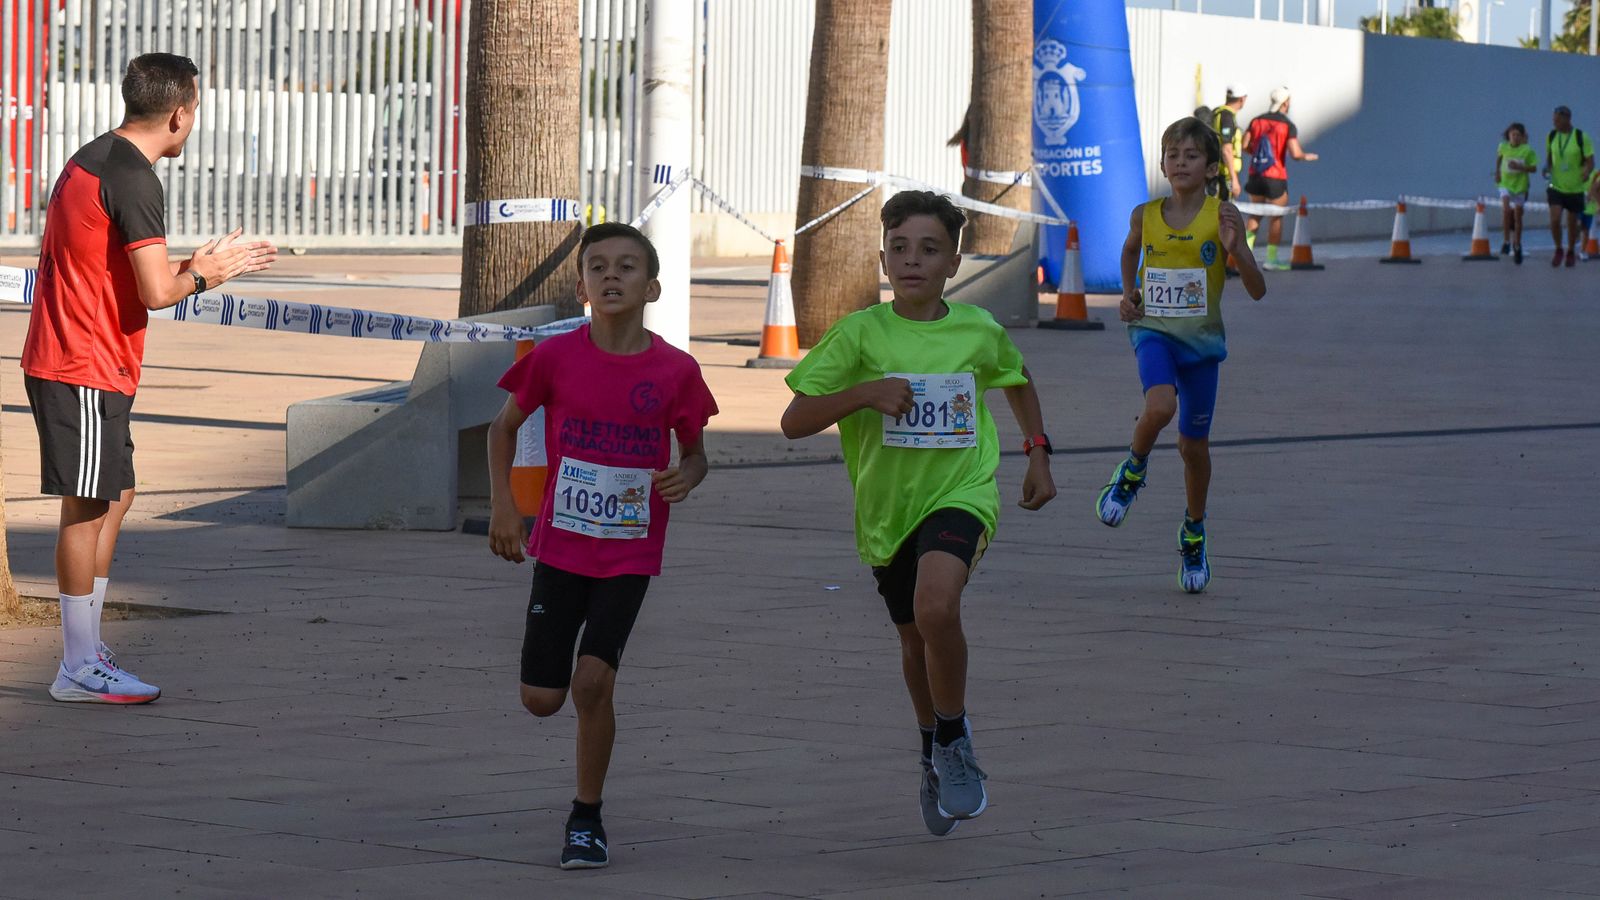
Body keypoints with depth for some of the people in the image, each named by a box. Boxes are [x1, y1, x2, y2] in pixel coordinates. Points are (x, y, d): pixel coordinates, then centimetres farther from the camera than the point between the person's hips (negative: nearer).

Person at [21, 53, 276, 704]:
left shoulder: (90, 161, 14)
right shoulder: (133, 179, -18)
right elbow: (157, 292, -23)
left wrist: (187, 267, 17)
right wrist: (202, 276, -3)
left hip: (62, 359, 10)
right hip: (88, 370, -10)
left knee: (114, 496, 16)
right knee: (87, 507, -5)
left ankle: (86, 649, 20)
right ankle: (80, 670, -1)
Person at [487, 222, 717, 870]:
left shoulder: (676, 371, -7)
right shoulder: (556, 357, -7)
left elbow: (694, 451, 7)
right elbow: (505, 425, 8)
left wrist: (687, 476, -16)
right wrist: (502, 506, 0)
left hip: (630, 553, -2)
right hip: (560, 545, 2)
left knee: (593, 680, -17)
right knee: (542, 699, 1)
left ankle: (587, 817, 1)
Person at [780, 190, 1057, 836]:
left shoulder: (980, 332, -5)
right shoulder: (860, 334, -11)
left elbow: (1017, 380, 19)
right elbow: (794, 421, -12)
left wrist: (1037, 452, 13)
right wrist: (866, 393, -25)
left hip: (961, 492, -2)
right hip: (887, 507, 2)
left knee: (936, 606, -30)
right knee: (915, 639, 18)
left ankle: (954, 738, -8)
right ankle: (934, 755, 46)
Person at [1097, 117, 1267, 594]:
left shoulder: (1223, 215, -9)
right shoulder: (1145, 215, -1)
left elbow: (1257, 290, -10)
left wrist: (1235, 248, -26)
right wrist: (1128, 291, 8)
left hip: (1201, 338, 0)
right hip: (1154, 331, 0)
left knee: (1194, 446, 9)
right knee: (1159, 407, -31)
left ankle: (1194, 533, 33)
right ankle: (1133, 470, 0)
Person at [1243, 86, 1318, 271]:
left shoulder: (1257, 121, 4)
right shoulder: (1288, 126, -11)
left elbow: (1245, 145, 2)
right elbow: (1295, 153, -20)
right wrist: (1306, 156, 1)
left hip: (1255, 177, 5)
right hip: (1276, 179, -5)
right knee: (1277, 218, 6)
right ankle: (1271, 259, 6)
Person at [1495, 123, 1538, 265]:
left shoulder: (1527, 151, -10)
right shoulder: (1503, 147, -4)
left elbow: (1534, 168, -8)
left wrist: (1520, 167, -22)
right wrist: (1497, 172, 16)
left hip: (1520, 185, 0)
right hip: (1505, 184, 0)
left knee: (1517, 215, 7)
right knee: (1506, 210, -21)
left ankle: (1517, 245, 22)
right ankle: (1506, 241, -10)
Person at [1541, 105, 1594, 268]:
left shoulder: (1581, 137, -12)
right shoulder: (1552, 136, -1)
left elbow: (1590, 162, -10)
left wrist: (1586, 172, -32)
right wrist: (1547, 168, -8)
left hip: (1575, 188, -2)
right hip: (1556, 186, 2)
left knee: (1572, 223, 8)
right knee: (1555, 220, -13)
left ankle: (1571, 252, 31)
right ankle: (1558, 250, 10)